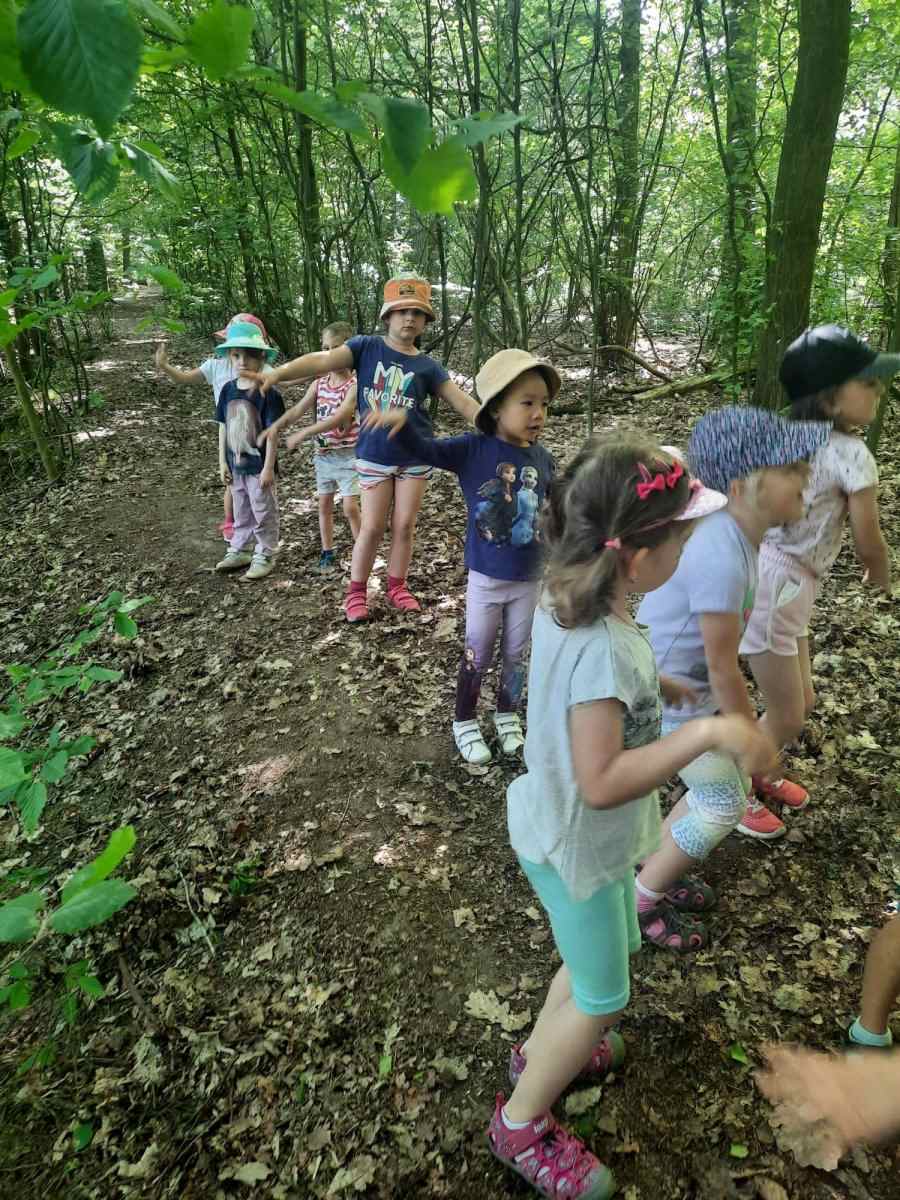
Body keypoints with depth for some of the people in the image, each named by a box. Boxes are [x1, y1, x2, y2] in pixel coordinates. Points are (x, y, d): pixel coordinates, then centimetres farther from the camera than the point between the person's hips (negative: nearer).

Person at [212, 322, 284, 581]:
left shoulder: (267, 393, -15)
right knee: (241, 512, 19)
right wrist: (223, 462, 7)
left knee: (264, 513, 7)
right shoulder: (228, 389, 2)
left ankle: (264, 555, 20)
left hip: (259, 466, -6)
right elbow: (223, 428, 8)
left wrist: (268, 468, -16)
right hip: (236, 465, 6)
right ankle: (239, 551, 33)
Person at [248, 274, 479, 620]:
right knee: (372, 528, 2)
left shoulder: (427, 366, -1)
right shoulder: (366, 347, -5)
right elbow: (322, 361, -15)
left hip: (415, 456, 2)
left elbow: (464, 402, -1)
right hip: (374, 456, -2)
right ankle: (356, 591, 19)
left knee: (404, 526, 7)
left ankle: (397, 586, 25)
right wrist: (277, 373, -27)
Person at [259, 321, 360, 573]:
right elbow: (297, 410, 0)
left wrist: (304, 434, -27)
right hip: (323, 454, 6)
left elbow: (339, 417, -25)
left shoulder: (354, 385, -14)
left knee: (350, 507, -8)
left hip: (347, 454, -6)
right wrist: (276, 425, -19)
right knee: (324, 505, 12)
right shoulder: (319, 384, 4)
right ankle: (327, 553, 24)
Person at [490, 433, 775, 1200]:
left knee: (610, 954, 30)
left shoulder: (569, 601, -8)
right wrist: (706, 733, -36)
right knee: (602, 998, 16)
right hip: (577, 847, -8)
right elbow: (602, 781, -35)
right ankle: (521, 1124, 38)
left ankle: (541, 1050, 55)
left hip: (566, 832, 8)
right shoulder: (603, 648, -37)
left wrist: (668, 689, 3)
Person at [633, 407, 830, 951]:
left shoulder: (733, 535, -2)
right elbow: (723, 669, -23)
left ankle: (658, 868, 41)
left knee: (725, 788, 20)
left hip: (687, 681, 9)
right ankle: (643, 899, 24)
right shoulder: (722, 559, -32)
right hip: (666, 692, -9)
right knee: (725, 805, 5)